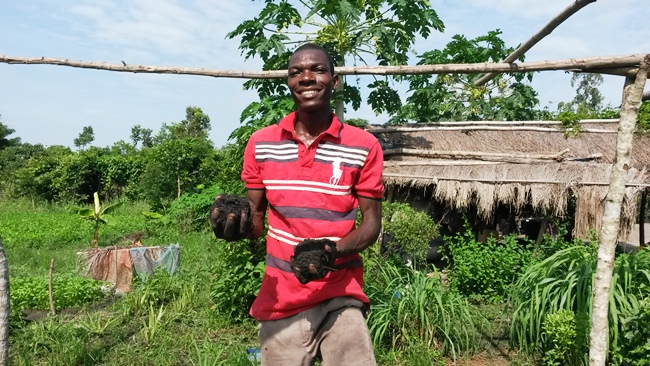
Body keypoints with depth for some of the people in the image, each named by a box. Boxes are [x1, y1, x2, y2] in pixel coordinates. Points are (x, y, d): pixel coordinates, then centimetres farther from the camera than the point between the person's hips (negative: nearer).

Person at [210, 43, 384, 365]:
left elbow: (371, 221, -2)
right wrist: (237, 225, -15)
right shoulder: (260, 144, 2)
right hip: (280, 297, 2)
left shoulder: (363, 146, -4)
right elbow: (256, 218, 8)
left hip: (341, 294, -1)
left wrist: (334, 251, -21)